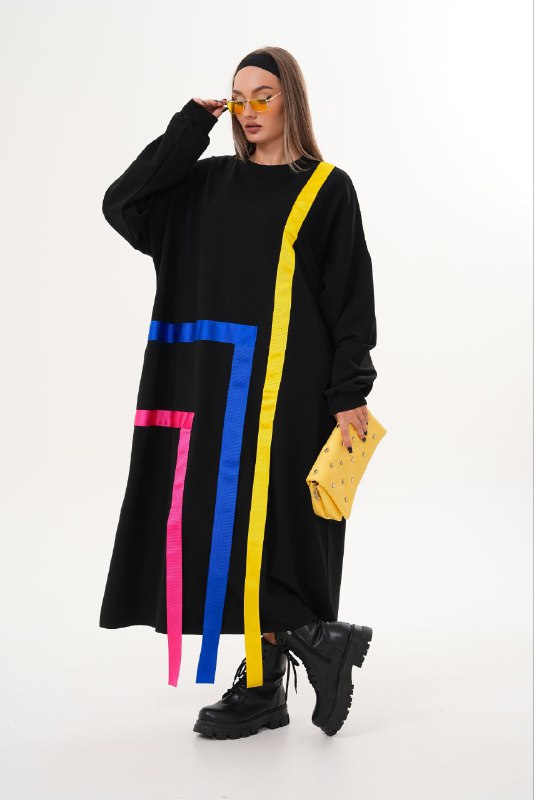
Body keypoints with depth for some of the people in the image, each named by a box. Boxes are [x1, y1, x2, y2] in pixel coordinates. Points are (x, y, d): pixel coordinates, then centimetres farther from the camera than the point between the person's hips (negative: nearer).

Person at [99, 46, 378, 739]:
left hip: (281, 388, -6)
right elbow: (123, 204, 2)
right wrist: (191, 127, 3)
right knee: (224, 529, 7)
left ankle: (264, 684, 7)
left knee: (250, 526, -10)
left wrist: (350, 391, -11)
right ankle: (264, 687, 17)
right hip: (210, 383, 6)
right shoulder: (208, 183, 14)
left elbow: (351, 295, -3)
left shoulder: (327, 189, 1)